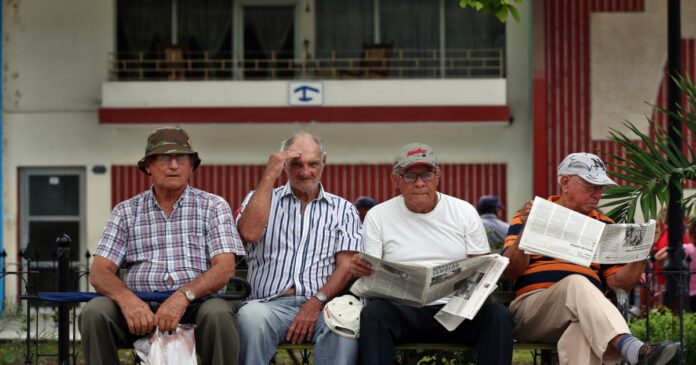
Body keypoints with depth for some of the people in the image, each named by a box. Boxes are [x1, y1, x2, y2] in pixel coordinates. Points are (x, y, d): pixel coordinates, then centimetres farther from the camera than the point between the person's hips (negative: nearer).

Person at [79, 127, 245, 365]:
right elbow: (100, 272, 2)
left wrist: (183, 296, -23)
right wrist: (127, 299, -21)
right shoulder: (126, 211, 12)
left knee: (218, 314, -34)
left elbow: (224, 267, -4)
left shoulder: (213, 206, 8)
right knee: (95, 313, -27)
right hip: (140, 309, 2)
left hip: (197, 304, -1)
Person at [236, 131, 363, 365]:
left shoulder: (343, 209, 18)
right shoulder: (261, 199, 20)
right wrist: (270, 175, 1)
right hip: (271, 302, 0)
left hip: (322, 303, 0)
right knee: (251, 316, -37)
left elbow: (346, 267, 6)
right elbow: (249, 233, -4)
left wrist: (316, 302, -12)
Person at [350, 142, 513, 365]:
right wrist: (359, 269, -19)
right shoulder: (377, 217, 9)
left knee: (498, 316, -29)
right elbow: (371, 274, 6)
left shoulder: (465, 211, 11)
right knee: (373, 314, -34)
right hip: (402, 310, -1)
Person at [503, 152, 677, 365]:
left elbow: (619, 282, 13)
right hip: (532, 308, -2)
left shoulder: (604, 226, 19)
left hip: (586, 314, 2)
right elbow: (511, 270, 0)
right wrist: (525, 230, -15)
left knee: (583, 333, -37)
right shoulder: (532, 216, 11)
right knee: (577, 283, -35)